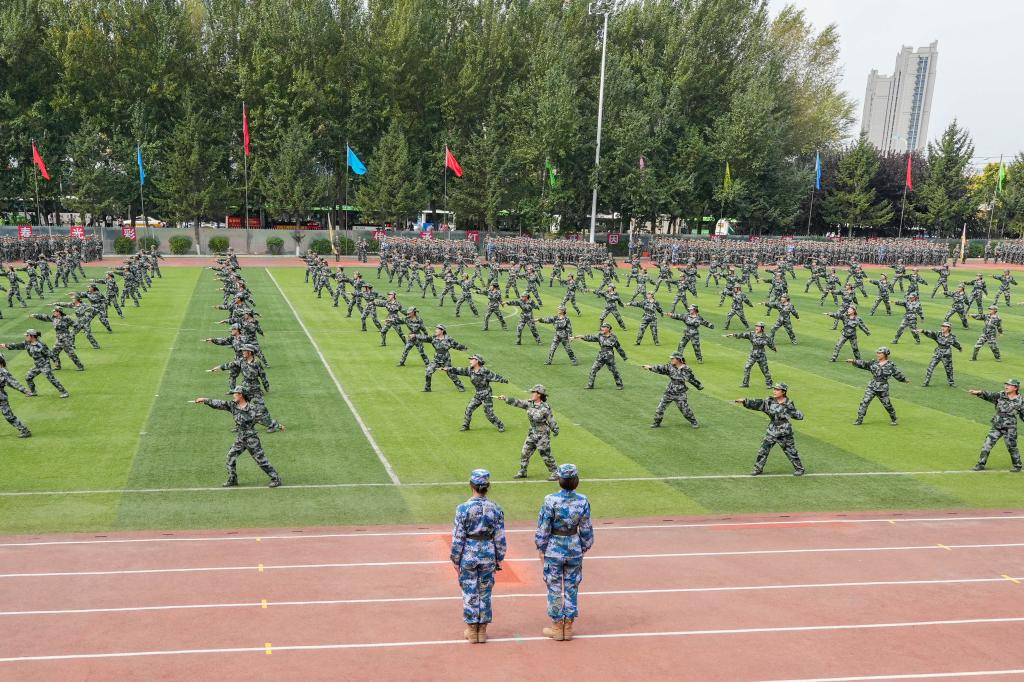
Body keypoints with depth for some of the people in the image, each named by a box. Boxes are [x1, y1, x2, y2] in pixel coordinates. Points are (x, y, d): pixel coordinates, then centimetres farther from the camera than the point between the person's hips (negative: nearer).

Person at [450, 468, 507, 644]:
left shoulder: (463, 508, -13)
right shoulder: (495, 509, -5)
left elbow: (458, 537, -10)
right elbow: (500, 538, -1)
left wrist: (456, 560, 0)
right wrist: (499, 559, 9)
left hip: (468, 555, -2)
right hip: (488, 555, 2)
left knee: (469, 592, 9)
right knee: (485, 592, 12)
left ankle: (471, 631, 17)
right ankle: (482, 631, 20)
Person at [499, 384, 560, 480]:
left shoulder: (545, 407, -17)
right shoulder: (529, 403, 1)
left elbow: (551, 420, -13)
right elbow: (517, 402, 0)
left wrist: (555, 430, -13)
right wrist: (505, 398, -8)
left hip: (543, 434, -7)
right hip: (532, 433, 7)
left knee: (546, 455, -3)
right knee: (525, 452, 12)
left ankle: (555, 473, 10)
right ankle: (522, 471, 26)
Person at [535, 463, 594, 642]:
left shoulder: (551, 500, -17)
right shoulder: (583, 501, -8)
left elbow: (543, 528, -11)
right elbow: (586, 529, -1)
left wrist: (541, 548, 1)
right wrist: (584, 548, 13)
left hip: (554, 549, -3)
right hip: (575, 548, 3)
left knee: (554, 587, 9)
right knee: (571, 587, 13)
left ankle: (557, 628, 17)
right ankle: (568, 627, 20)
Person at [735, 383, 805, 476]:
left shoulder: (789, 404, -8)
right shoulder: (769, 401, -3)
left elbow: (800, 416, -2)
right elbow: (757, 403, -14)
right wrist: (744, 401, -24)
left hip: (784, 433, -3)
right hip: (771, 432, 3)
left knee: (791, 451, 8)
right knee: (763, 450, 3)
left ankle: (799, 468, 27)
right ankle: (758, 468, 16)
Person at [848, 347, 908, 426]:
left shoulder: (890, 366, -3)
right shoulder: (873, 363, 4)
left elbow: (897, 374, 7)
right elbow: (863, 364, -1)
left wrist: (904, 379, 15)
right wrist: (853, 361, -12)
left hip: (883, 389, -2)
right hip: (871, 387, 2)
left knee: (887, 404, 7)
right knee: (864, 402, -5)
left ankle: (893, 419, 30)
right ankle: (859, 420, 1)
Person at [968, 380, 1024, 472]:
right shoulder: (1000, 395, 0)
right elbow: (989, 395, -14)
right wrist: (979, 392, -32)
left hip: (1010, 428, -3)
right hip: (996, 426, 3)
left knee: (1011, 447, 6)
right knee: (987, 445, 2)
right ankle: (981, 464, 13)